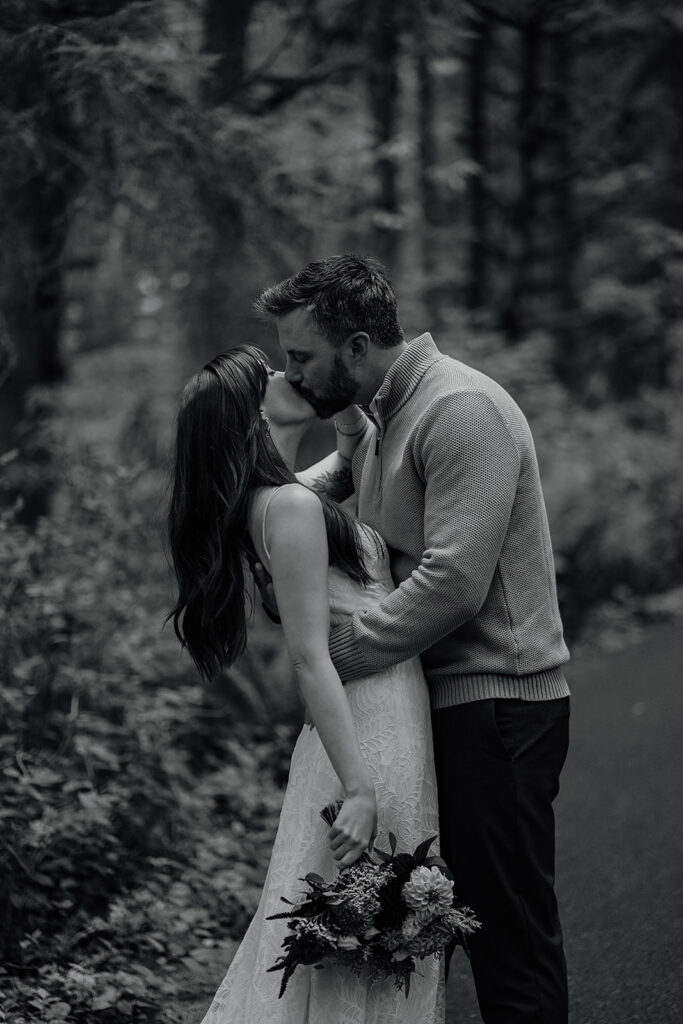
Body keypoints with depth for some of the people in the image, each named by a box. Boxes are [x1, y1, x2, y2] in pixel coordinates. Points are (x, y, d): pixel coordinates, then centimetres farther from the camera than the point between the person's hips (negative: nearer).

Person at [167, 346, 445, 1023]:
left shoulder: (275, 499, 12)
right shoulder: (292, 507, -16)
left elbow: (353, 457, 34)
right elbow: (310, 658, -21)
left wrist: (350, 411, 12)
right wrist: (358, 790, -23)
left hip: (368, 720, 10)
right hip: (376, 735, -10)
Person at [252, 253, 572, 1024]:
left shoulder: (462, 411, -15)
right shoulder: (377, 420, 16)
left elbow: (453, 582, -23)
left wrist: (330, 654, -17)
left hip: (494, 708, -9)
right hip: (433, 703, 9)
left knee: (509, 930, -5)